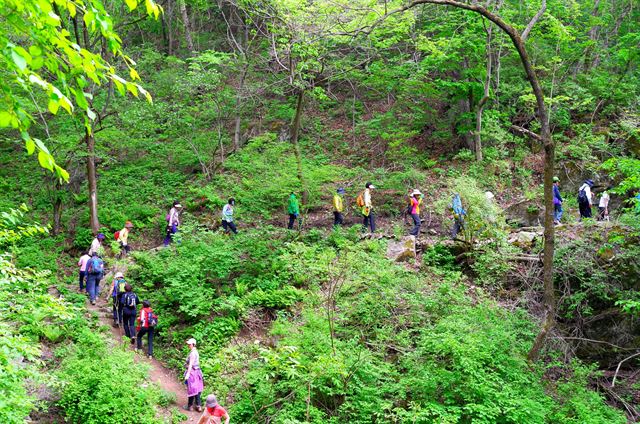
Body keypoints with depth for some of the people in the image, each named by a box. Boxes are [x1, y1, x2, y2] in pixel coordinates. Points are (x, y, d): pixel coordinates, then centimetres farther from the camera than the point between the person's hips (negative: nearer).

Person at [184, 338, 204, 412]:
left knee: (192, 389, 1)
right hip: (196, 372, 10)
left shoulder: (193, 353, -18)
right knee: (197, 389, 11)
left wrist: (188, 374, -29)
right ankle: (198, 406, 14)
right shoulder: (195, 351, 11)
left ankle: (189, 406, 11)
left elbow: (191, 364, -25)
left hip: (192, 372, -10)